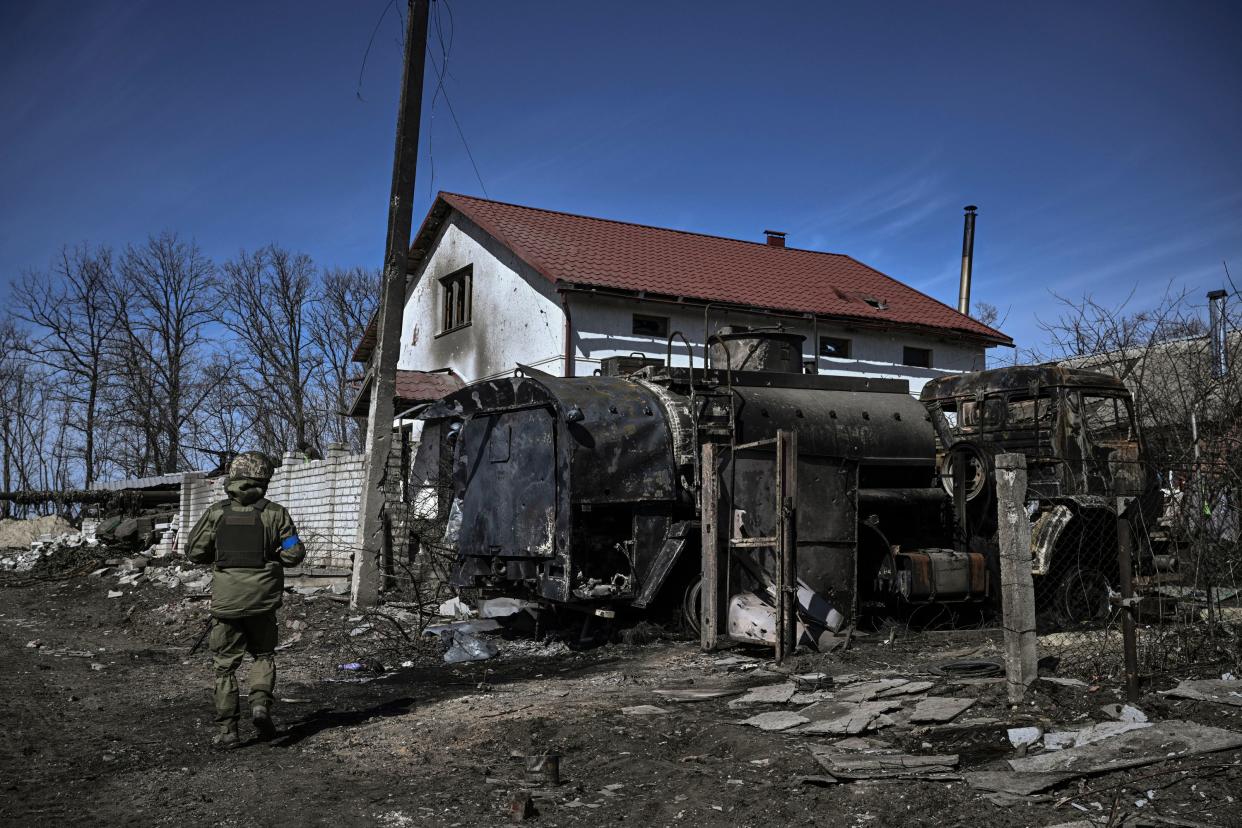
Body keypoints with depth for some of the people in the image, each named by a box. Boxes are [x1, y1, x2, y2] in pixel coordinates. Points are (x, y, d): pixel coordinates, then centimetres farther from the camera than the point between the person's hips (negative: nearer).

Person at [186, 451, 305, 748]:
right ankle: (261, 703, -2)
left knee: (225, 665, 11)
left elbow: (194, 552, 1)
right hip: (262, 601, 0)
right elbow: (295, 553, -6)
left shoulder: (217, 512, -2)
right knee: (264, 655, 20)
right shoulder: (274, 513, -5)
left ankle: (227, 729, 9)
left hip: (225, 600, 0)